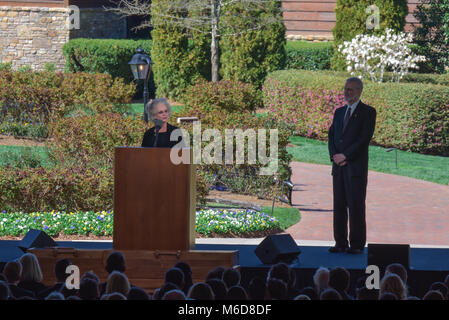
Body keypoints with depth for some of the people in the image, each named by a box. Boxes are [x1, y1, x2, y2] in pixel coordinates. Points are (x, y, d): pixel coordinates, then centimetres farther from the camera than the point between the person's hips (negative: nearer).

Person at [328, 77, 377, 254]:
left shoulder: (368, 112, -1)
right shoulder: (339, 112, 18)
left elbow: (365, 138, -10)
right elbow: (331, 135, 14)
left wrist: (345, 156, -13)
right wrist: (334, 156, -4)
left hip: (356, 165, -6)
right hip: (339, 166, 6)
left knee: (356, 205, -6)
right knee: (339, 205, 5)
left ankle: (357, 244, -3)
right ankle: (341, 243, 9)